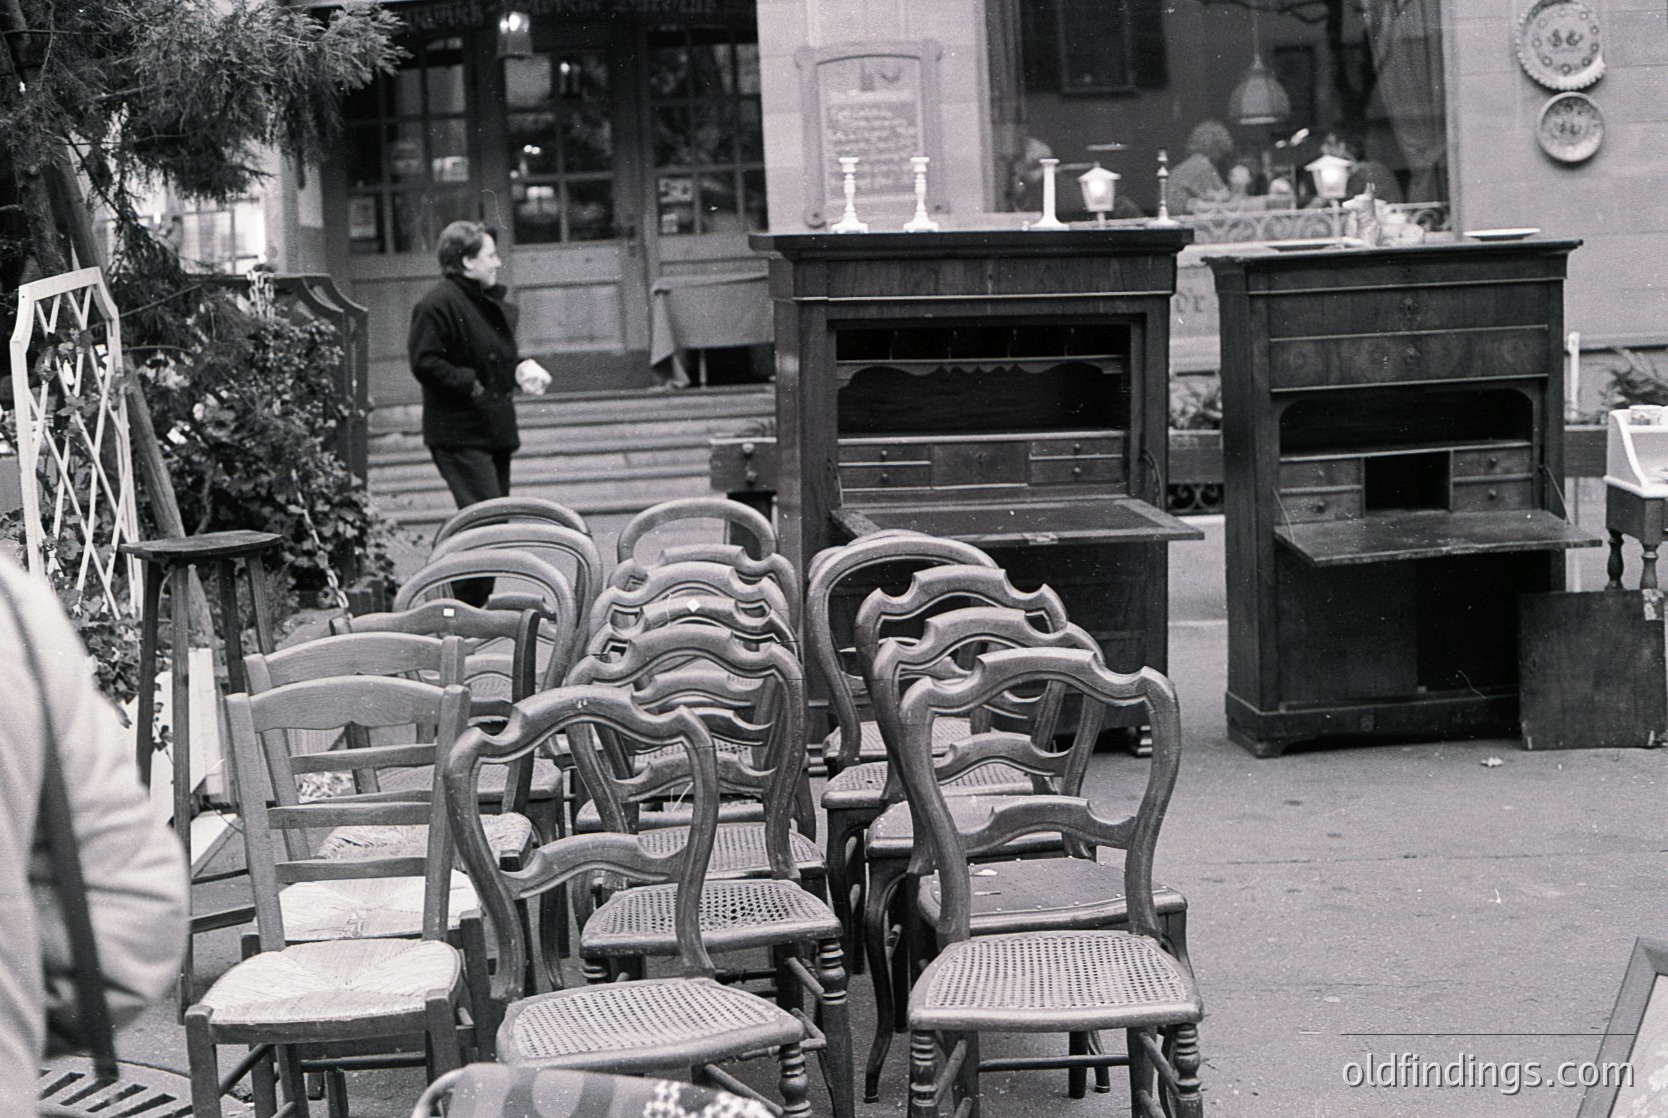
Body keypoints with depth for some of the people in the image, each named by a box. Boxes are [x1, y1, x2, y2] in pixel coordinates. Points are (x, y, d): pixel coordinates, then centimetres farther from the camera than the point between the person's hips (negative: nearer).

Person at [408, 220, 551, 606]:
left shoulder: (491, 302, 17)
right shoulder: (437, 304, -13)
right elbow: (425, 364, -19)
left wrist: (522, 366, 7)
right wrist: (471, 386, -19)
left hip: (494, 429, 10)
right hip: (460, 434, -10)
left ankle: (474, 605, 20)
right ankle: (470, 609, -12)